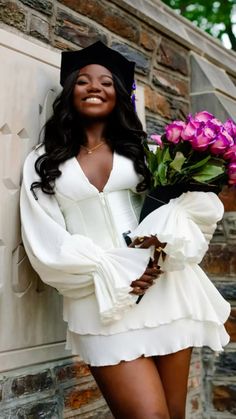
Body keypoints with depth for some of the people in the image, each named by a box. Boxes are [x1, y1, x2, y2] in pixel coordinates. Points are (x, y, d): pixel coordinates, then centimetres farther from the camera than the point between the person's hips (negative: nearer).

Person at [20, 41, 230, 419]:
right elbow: (47, 244, -2)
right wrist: (114, 271, -13)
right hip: (102, 299, -2)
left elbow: (201, 202, 4)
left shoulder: (142, 150, 14)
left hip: (166, 288, 2)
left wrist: (165, 239, -15)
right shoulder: (43, 162, 8)